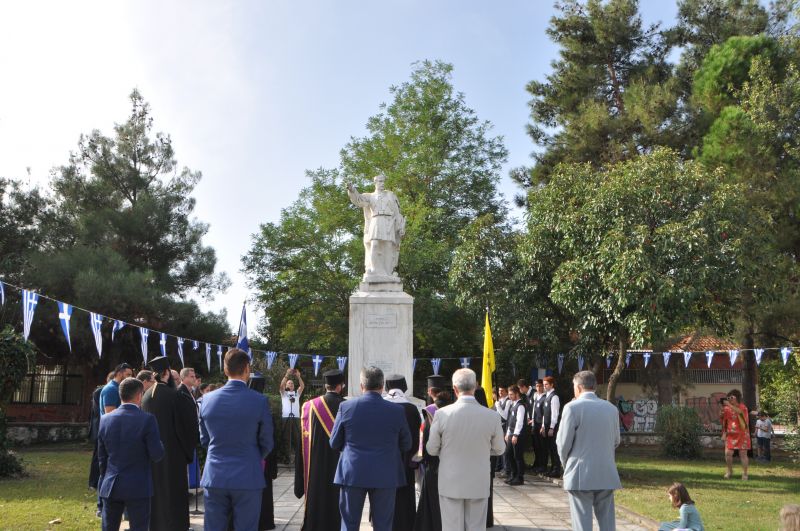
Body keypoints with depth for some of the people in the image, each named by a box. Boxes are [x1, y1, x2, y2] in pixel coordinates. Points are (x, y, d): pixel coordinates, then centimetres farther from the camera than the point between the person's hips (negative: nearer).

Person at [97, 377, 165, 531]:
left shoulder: (105, 419, 1)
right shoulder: (147, 420, -13)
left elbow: (102, 456, 9)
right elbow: (157, 455, -11)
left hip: (110, 487, 4)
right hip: (137, 487, -4)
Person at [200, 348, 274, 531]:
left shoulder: (208, 399, -2)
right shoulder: (260, 401, -11)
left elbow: (204, 439, 9)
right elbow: (267, 443, -1)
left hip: (214, 477, 3)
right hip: (247, 478, -3)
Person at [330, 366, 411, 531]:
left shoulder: (346, 407, -7)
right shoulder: (397, 411, -6)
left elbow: (334, 444, 1)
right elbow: (406, 445, 4)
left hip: (352, 474, 0)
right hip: (385, 477, 0)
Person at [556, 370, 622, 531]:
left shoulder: (573, 407, -10)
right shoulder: (611, 408, 6)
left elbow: (563, 442, -7)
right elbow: (616, 441, 14)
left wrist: (566, 463, 11)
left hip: (580, 475, -5)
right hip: (607, 475, 5)